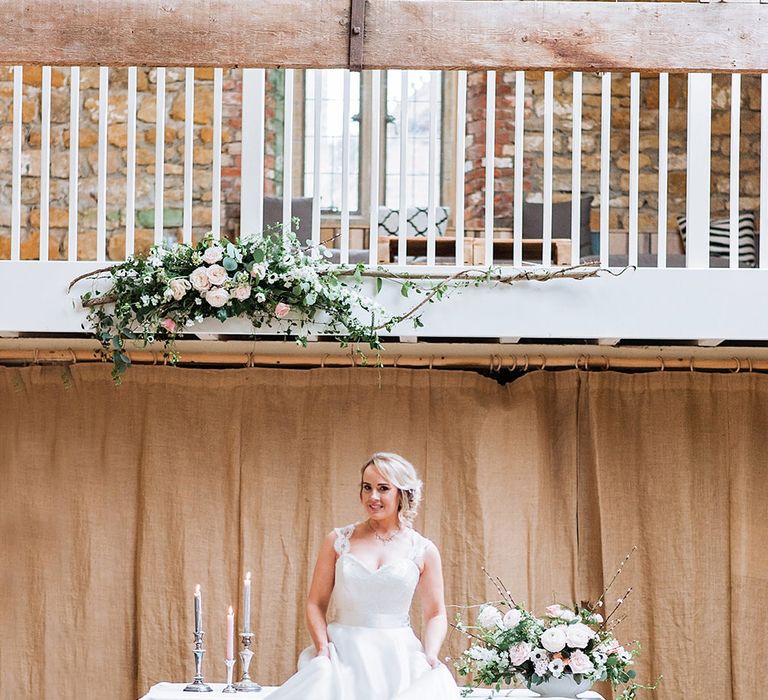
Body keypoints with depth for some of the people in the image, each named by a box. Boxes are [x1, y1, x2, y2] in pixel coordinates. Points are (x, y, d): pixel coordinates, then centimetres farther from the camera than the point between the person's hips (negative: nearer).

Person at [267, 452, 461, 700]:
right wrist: (323, 649, -8)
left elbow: (436, 614, 10)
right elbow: (316, 604, 8)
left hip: (397, 660, 1)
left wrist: (431, 654, -8)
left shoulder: (423, 551, 6)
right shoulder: (338, 541, 7)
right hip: (344, 657, 0)